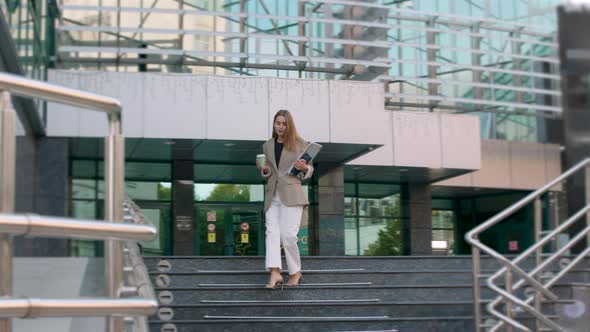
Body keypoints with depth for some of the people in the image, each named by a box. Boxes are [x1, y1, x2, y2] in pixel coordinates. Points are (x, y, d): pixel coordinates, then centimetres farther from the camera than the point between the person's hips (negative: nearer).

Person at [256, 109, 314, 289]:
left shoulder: (299, 144, 3)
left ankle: (295, 273, 7)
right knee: (272, 232, -10)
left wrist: (304, 168, -14)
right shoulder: (267, 146, 15)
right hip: (272, 195, 4)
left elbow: (310, 171, 8)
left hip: (291, 194, -4)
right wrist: (264, 169, -1)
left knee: (288, 235, -10)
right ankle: (275, 273, -17)